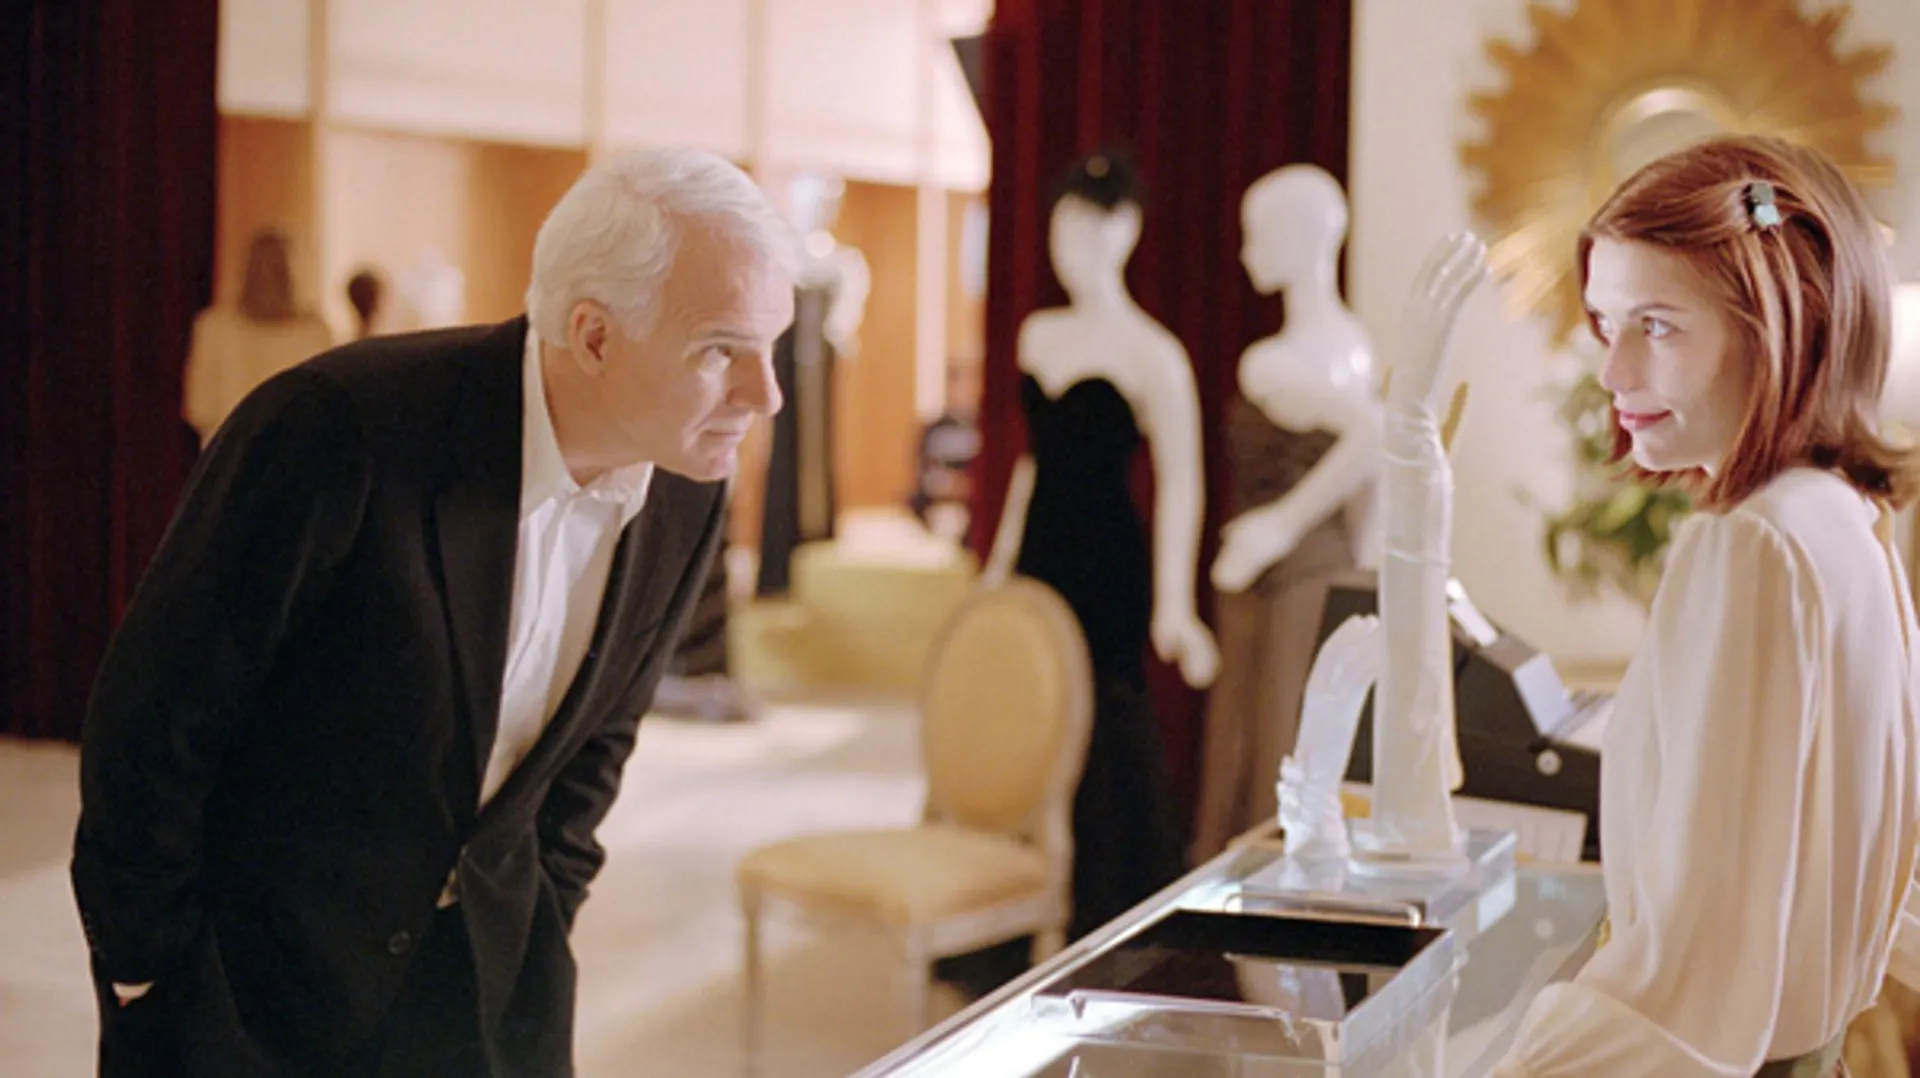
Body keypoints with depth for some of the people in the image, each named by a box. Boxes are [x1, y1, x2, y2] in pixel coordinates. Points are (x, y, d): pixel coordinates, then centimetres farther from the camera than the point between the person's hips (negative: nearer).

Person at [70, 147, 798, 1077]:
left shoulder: (686, 496, -8)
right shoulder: (333, 429, -26)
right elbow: (150, 718, -16)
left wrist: (540, 921, 8)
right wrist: (150, 981, -9)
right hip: (253, 966, -4)